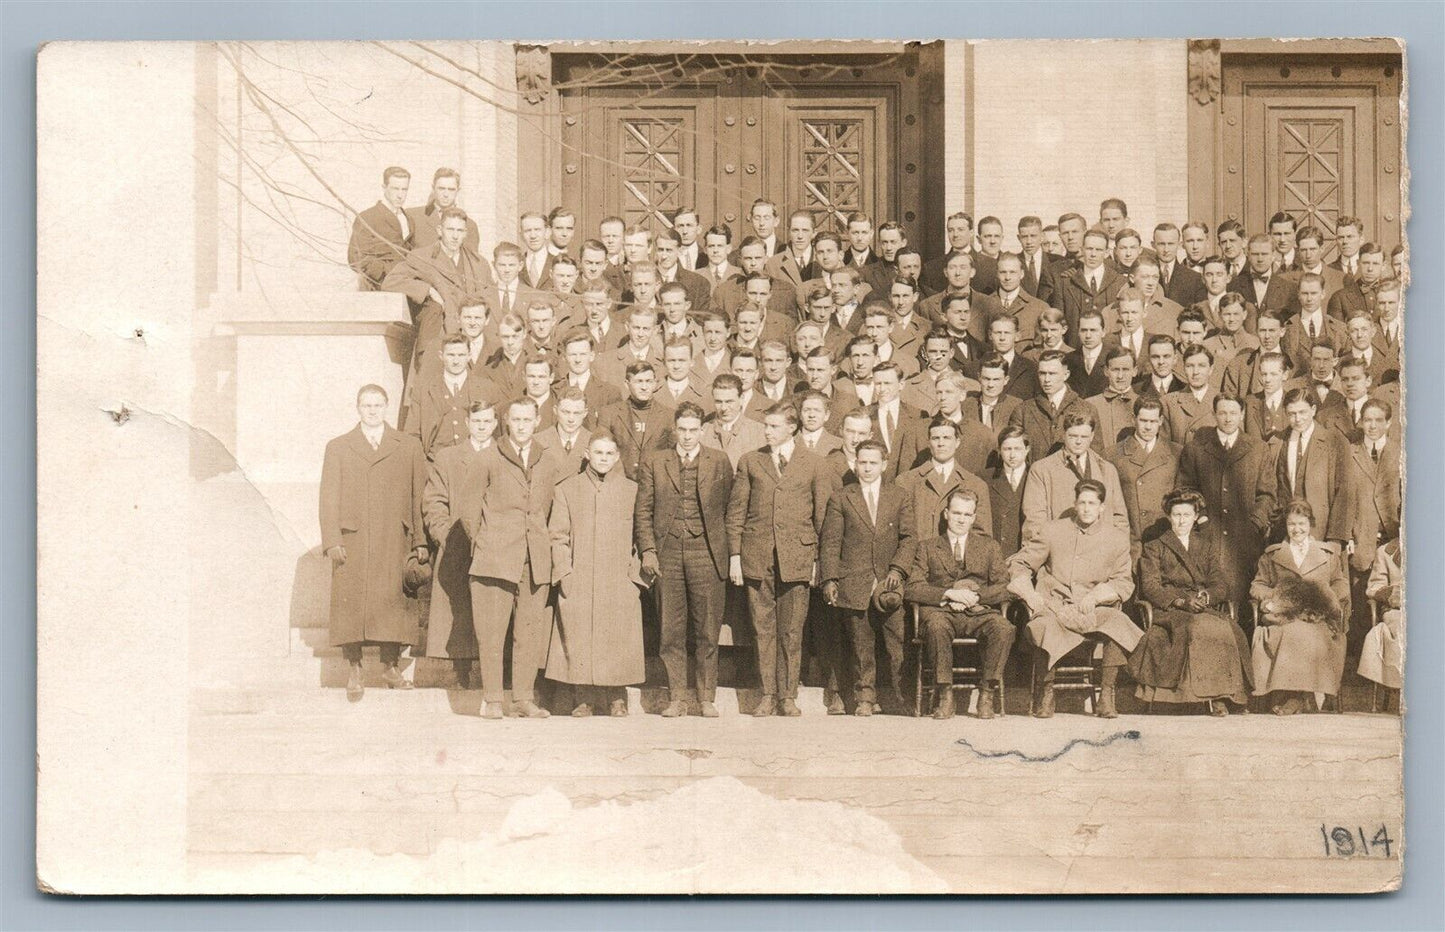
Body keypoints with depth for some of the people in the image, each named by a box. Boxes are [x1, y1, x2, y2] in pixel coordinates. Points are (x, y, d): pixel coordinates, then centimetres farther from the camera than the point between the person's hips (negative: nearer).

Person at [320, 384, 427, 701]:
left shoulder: (409, 448, 11)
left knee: (393, 601, -2)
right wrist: (332, 541, -4)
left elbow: (419, 496, 8)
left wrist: (420, 541, 2)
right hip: (352, 542, 0)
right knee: (351, 603, -2)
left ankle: (390, 667, 11)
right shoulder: (338, 448, 12)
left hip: (393, 542, 0)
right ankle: (354, 672, 7)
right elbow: (329, 498, 6)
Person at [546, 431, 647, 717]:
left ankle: (616, 698, 6)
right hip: (577, 582, 0)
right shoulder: (566, 489, 10)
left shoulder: (631, 490, 9)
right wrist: (564, 571, -4)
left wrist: (635, 572, -1)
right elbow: (557, 535, 7)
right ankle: (582, 699, 4)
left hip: (619, 580, 0)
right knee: (579, 639, -3)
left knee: (618, 638, -3)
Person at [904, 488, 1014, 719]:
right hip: (941, 611, -1)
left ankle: (986, 695, -22)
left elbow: (1003, 587, 9)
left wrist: (975, 596, -10)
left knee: (1004, 628, -32)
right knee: (937, 626, -38)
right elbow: (912, 589, 2)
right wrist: (949, 594, -12)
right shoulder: (926, 547, 17)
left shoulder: (989, 546, 21)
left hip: (979, 612, 1)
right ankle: (945, 695, -28)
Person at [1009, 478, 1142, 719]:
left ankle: (1106, 697, -21)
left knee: (1119, 624, -32)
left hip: (1095, 610, 1)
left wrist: (1096, 596, -11)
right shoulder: (1052, 531, 11)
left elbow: (1124, 583, 7)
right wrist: (1029, 594, -4)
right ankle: (1046, 694, -18)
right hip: (1054, 606, -1)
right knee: (1045, 626, -35)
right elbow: (1019, 563, 13)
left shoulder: (1117, 539, 12)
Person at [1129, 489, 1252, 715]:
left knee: (1226, 630, -34)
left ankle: (1219, 695, -31)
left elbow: (1220, 584, 11)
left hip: (1209, 609, 2)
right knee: (1198, 627, -37)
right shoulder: (1154, 548, 18)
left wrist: (1206, 597, -14)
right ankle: (1213, 695, -33)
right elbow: (1150, 588, 2)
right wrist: (1182, 601, -15)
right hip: (1169, 611, -2)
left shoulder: (1210, 544, 24)